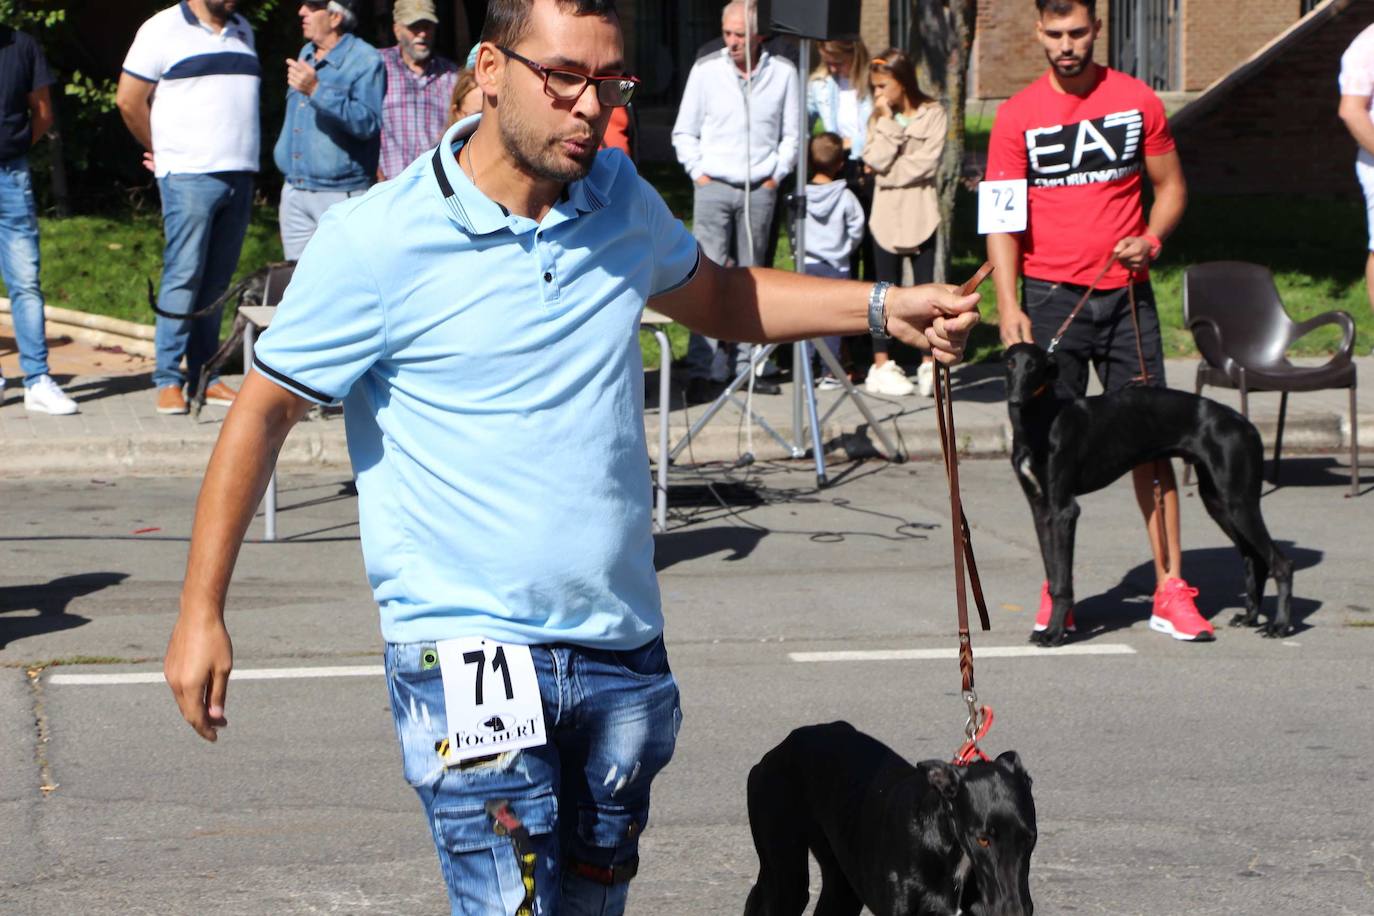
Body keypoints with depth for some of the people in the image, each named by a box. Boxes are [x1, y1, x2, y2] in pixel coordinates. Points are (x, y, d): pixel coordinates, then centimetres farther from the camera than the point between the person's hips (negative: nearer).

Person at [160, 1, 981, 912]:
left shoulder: (620, 196, 6)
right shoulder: (377, 242, -11)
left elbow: (719, 296, 25)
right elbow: (266, 410, -3)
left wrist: (883, 307, 11)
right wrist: (201, 614, -3)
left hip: (622, 647, 6)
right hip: (469, 648, -6)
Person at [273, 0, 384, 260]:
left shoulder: (366, 60, -10)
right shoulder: (306, 54, 15)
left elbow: (368, 123, -22)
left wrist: (317, 91, -29)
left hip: (339, 195, -8)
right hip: (294, 190, 8)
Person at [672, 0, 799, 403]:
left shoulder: (782, 73, 3)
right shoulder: (705, 70, 2)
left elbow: (792, 133, 12)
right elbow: (684, 132, 9)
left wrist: (776, 174, 2)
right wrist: (698, 171, -1)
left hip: (759, 190, 2)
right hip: (713, 187, -2)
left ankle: (744, 362, 13)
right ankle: (703, 369, -13)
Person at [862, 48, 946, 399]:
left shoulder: (932, 113, -1)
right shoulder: (878, 117, 8)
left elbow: (927, 162, -11)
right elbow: (876, 159, -7)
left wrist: (888, 172, -9)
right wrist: (888, 121, -9)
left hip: (920, 211, -2)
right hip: (886, 212, 3)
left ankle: (929, 364, 0)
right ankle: (882, 364, 7)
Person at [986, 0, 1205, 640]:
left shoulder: (1137, 102, 4)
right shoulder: (1018, 115, 0)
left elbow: (1171, 186, 13)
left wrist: (1151, 239, -8)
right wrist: (1008, 305, -16)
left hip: (1125, 293, 1)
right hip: (1051, 295, -1)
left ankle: (1171, 589, 4)